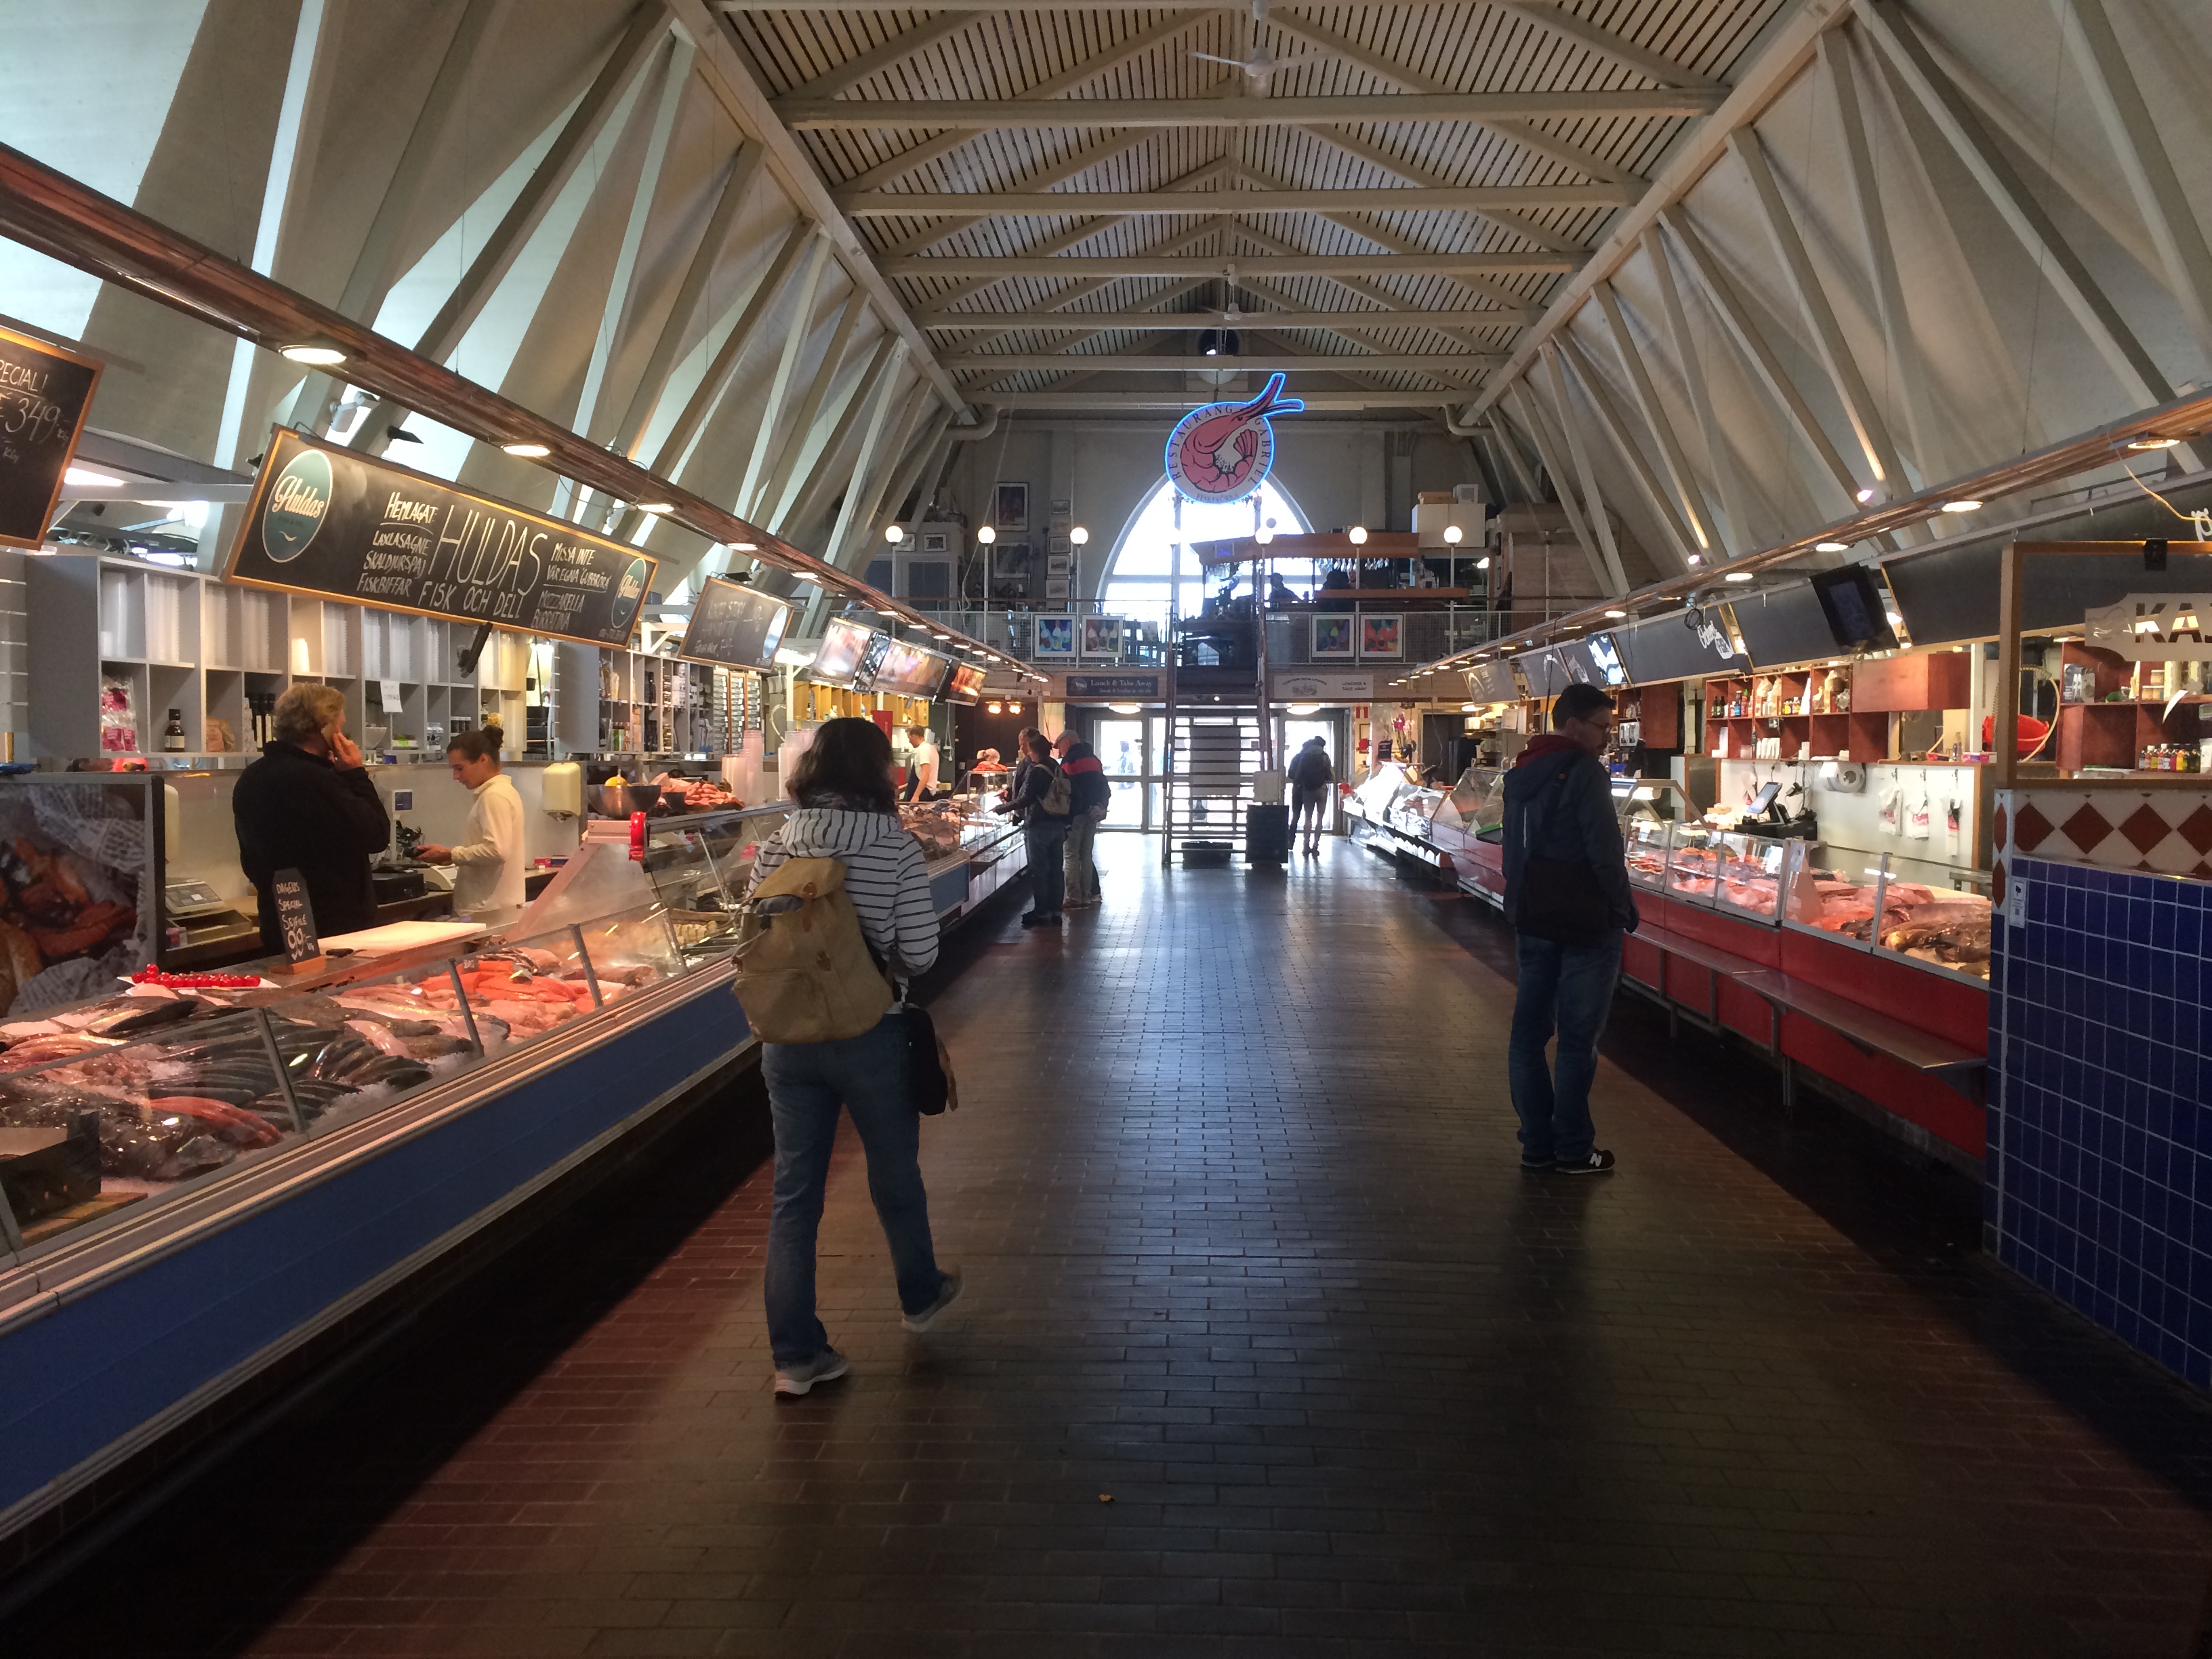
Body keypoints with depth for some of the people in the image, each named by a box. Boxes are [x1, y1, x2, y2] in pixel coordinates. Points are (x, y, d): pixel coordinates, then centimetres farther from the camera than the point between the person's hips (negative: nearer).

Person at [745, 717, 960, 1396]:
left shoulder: (775, 848, -3)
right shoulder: (897, 848, -13)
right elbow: (920, 952, -14)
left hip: (789, 1038, 3)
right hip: (872, 1037, -2)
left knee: (794, 1192, 10)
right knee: (895, 1175, 20)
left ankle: (795, 1354, 15)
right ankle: (921, 1295, 43)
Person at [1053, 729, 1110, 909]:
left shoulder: (1069, 761, -8)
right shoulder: (1093, 759, 17)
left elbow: (1067, 789, -15)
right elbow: (1105, 788, 18)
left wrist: (1065, 818, -10)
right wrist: (1101, 806, 17)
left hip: (1076, 813, -7)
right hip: (1092, 813, 8)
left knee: (1072, 856, -3)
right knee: (1086, 855, 12)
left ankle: (1075, 898, -5)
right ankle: (1087, 897, 11)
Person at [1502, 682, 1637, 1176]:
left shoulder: (1521, 774, 11)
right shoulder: (1585, 772, -14)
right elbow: (1606, 851, -18)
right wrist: (1625, 910, -7)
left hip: (1532, 918, 8)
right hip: (1586, 922, -8)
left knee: (1530, 1029, 10)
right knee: (1578, 1037, 0)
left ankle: (1536, 1144, 15)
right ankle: (1573, 1150, 6)